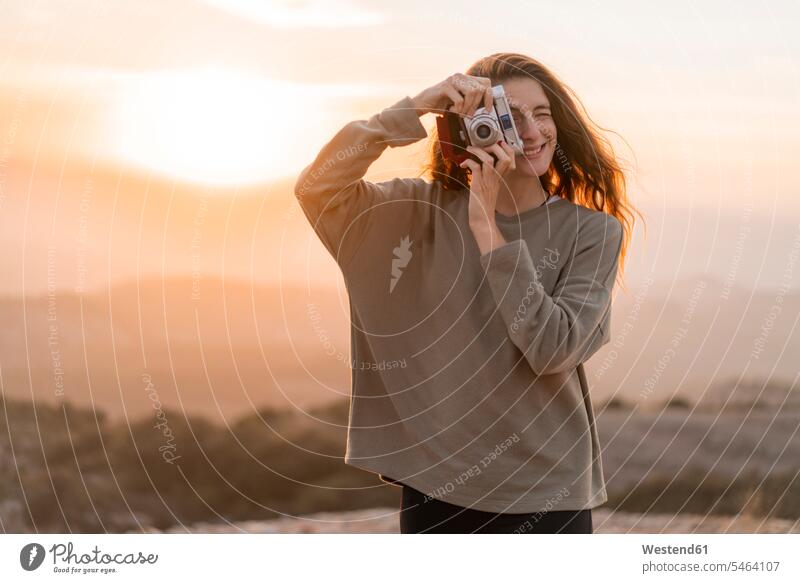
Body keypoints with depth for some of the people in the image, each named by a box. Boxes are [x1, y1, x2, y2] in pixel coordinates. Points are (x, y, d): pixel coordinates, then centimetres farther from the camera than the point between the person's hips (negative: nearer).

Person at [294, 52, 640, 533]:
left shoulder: (591, 232, -2)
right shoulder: (426, 211, 3)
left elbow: (553, 349, -15)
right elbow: (318, 187, -10)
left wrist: (487, 227, -16)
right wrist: (415, 108, -17)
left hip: (545, 494, -1)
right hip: (436, 486, 1)